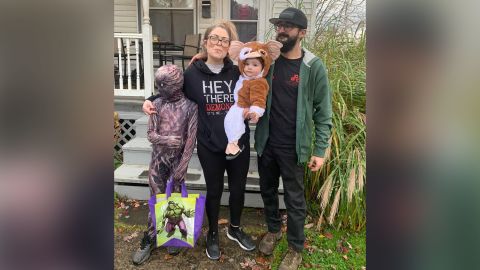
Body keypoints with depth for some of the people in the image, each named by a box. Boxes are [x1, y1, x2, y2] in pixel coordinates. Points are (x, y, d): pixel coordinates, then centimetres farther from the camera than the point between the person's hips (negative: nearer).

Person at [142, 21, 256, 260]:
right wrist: (152, 99, -2)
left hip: (239, 143, 2)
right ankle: (212, 234, 39)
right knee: (214, 190, 14)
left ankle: (235, 229, 43)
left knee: (238, 188, 16)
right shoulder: (193, 73, -5)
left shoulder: (238, 72, -2)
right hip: (209, 146, -1)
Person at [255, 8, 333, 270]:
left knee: (294, 199, 9)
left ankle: (295, 248, 30)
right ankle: (273, 229, 45)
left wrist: (320, 150, -10)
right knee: (267, 190, 19)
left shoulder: (313, 67, -9)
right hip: (266, 142, 4)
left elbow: (323, 112, -6)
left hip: (293, 147, -3)